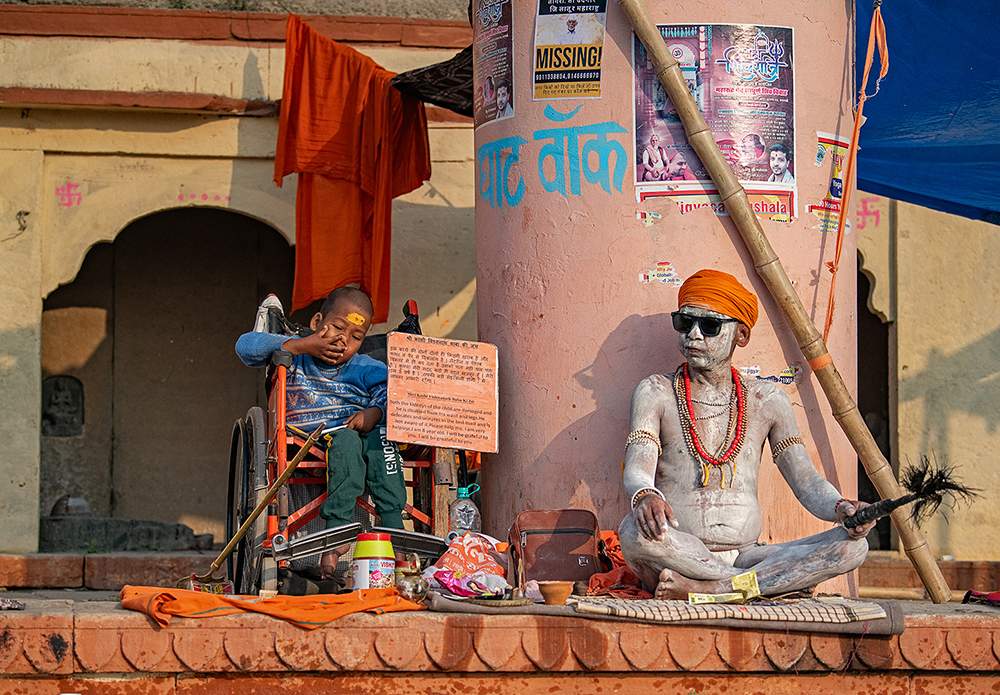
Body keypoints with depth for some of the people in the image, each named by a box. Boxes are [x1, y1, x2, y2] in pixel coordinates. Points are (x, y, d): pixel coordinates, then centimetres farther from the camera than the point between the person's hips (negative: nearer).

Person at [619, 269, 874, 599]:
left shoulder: (767, 401, 14)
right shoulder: (656, 393, 6)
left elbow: (806, 481, 10)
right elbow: (637, 469, -10)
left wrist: (839, 508, -15)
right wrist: (644, 495, -36)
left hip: (745, 555, 3)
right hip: (677, 557, -3)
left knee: (853, 545, -21)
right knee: (636, 531, -38)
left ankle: (703, 588, -32)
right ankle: (772, 581, -28)